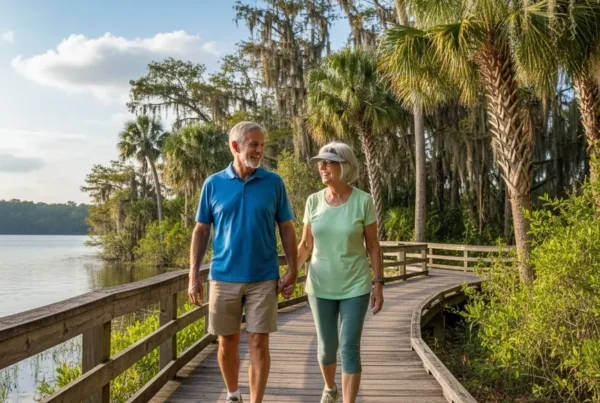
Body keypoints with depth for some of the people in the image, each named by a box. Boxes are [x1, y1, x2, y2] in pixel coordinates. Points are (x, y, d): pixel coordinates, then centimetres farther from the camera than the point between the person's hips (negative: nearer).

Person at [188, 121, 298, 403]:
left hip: (264, 278, -1)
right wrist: (193, 275, -1)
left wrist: (292, 270, -3)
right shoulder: (213, 184, 1)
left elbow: (286, 229, 3)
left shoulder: (273, 182, 0)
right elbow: (201, 231, 4)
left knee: (259, 342, 2)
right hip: (223, 277, 1)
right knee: (227, 342, 11)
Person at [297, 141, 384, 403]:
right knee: (327, 347, 12)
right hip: (321, 286, 2)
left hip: (355, 286, -2)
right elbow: (305, 245, 3)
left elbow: (373, 246, -4)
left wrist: (378, 284, -6)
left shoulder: (363, 201, -10)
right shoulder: (314, 201, -4)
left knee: (350, 349, -7)